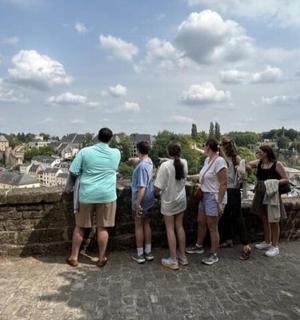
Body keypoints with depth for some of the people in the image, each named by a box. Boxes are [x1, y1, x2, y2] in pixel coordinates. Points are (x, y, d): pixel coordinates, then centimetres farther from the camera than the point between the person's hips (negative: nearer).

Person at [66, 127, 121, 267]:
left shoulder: (85, 151, -7)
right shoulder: (116, 153, -1)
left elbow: (73, 172, -5)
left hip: (86, 194, 0)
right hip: (107, 195, 0)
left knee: (80, 226, 14)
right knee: (102, 227, 9)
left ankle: (73, 257, 23)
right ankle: (101, 258, 20)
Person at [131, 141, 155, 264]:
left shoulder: (142, 166, -23)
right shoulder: (149, 161, 4)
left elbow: (142, 187, -26)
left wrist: (138, 203, -23)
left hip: (141, 202, -8)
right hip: (149, 200, 9)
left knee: (139, 226, 5)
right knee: (146, 225, 16)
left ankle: (140, 255, 15)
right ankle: (148, 252, 25)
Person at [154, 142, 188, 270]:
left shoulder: (165, 165, -21)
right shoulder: (184, 163, -5)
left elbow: (158, 188, -20)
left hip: (169, 201, -5)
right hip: (181, 200, 5)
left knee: (170, 229, 5)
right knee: (179, 227, 16)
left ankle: (173, 260, 14)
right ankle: (182, 256, 27)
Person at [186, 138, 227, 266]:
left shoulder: (219, 161, -20)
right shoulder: (207, 160, 6)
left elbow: (223, 184, -21)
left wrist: (219, 202, -20)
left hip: (214, 197, -9)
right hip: (204, 195, 9)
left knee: (212, 227, 3)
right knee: (201, 222, 20)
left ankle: (214, 255, 20)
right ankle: (199, 246, 39)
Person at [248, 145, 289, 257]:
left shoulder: (277, 164, -12)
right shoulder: (258, 163, 2)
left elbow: (286, 180, -10)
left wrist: (275, 182, -25)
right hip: (261, 195, 6)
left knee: (273, 222, 4)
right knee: (265, 219, 17)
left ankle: (275, 246, 16)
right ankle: (267, 242, 32)